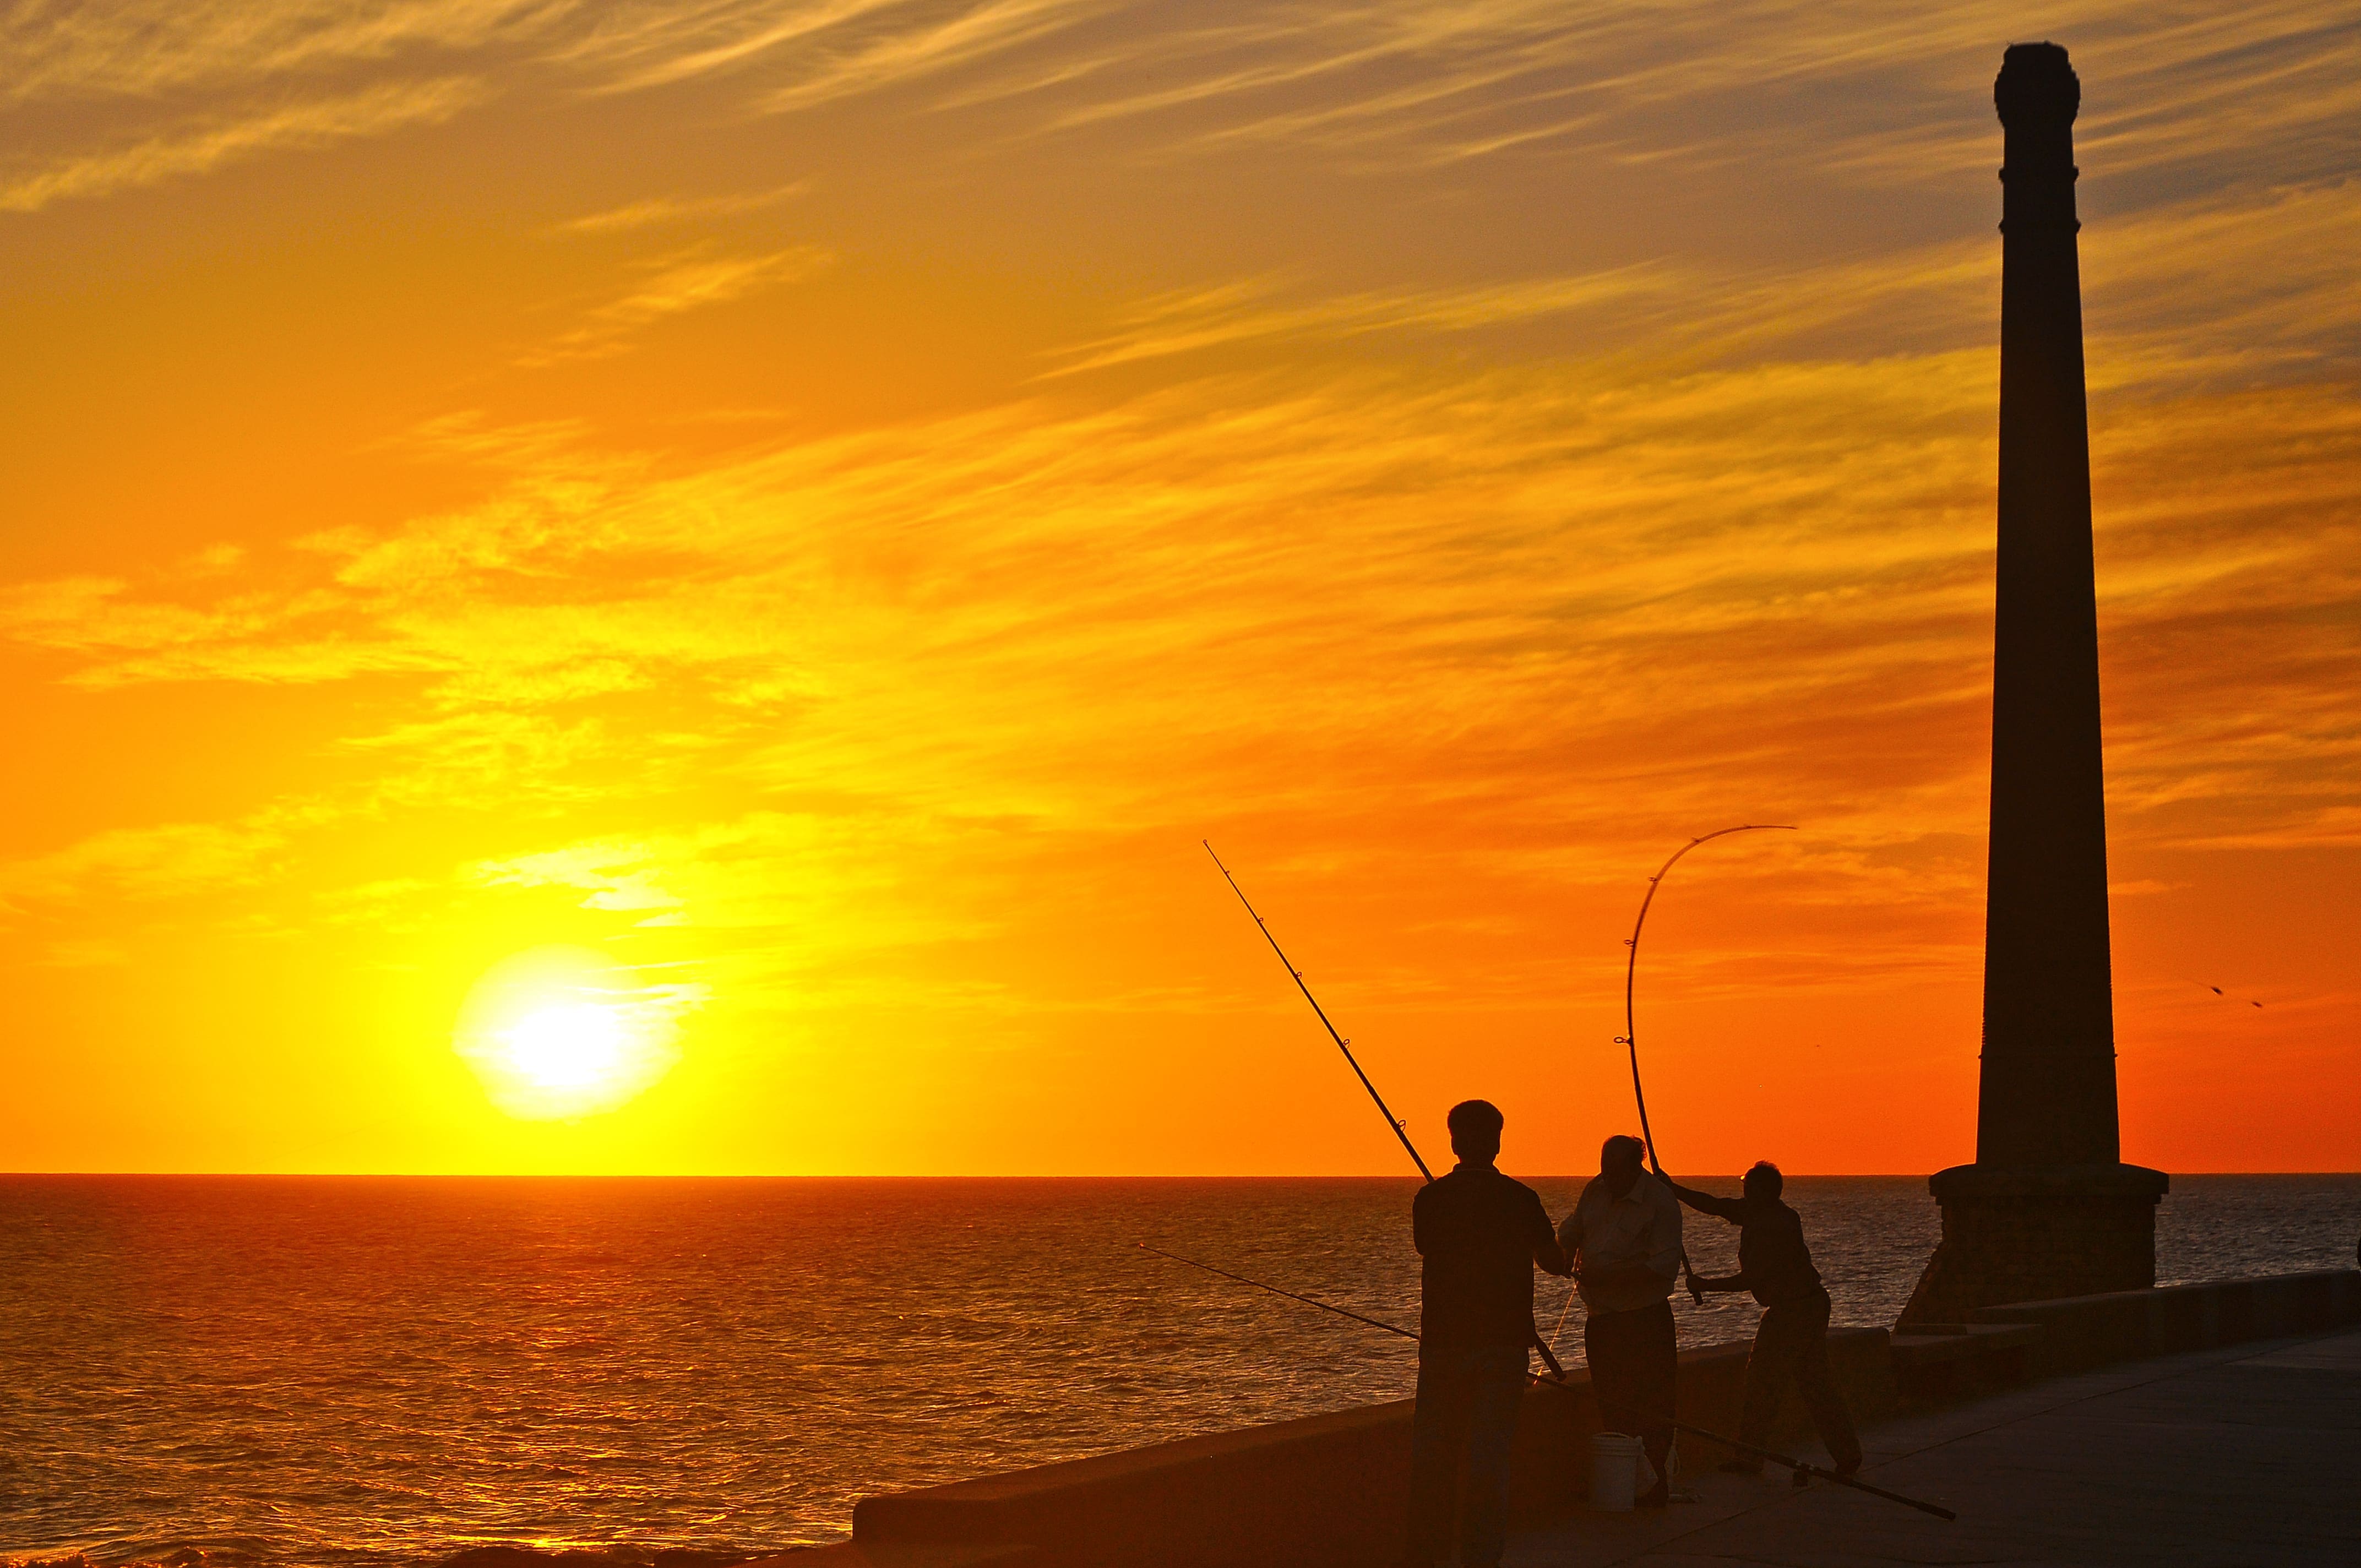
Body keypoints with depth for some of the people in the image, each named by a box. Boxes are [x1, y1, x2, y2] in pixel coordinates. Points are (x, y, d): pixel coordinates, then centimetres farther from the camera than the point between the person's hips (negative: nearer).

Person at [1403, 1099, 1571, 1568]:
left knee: (1432, 1457, 10)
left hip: (1442, 1340, 1)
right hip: (1503, 1341, -1)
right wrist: (1568, 1262, 27)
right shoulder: (1520, 1199, -6)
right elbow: (1553, 1261, 5)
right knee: (1489, 1455, 1)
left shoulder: (1430, 1198, -2)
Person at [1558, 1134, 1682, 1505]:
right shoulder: (1596, 1190, 8)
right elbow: (1569, 1234, 23)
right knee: (1610, 1405, 11)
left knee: (1650, 1407, -7)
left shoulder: (1660, 1202, -12)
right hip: (1601, 1317, 7)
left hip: (1645, 1319, -7)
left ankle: (1656, 1486, -2)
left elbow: (1664, 1267, -20)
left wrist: (1605, 1276, -23)